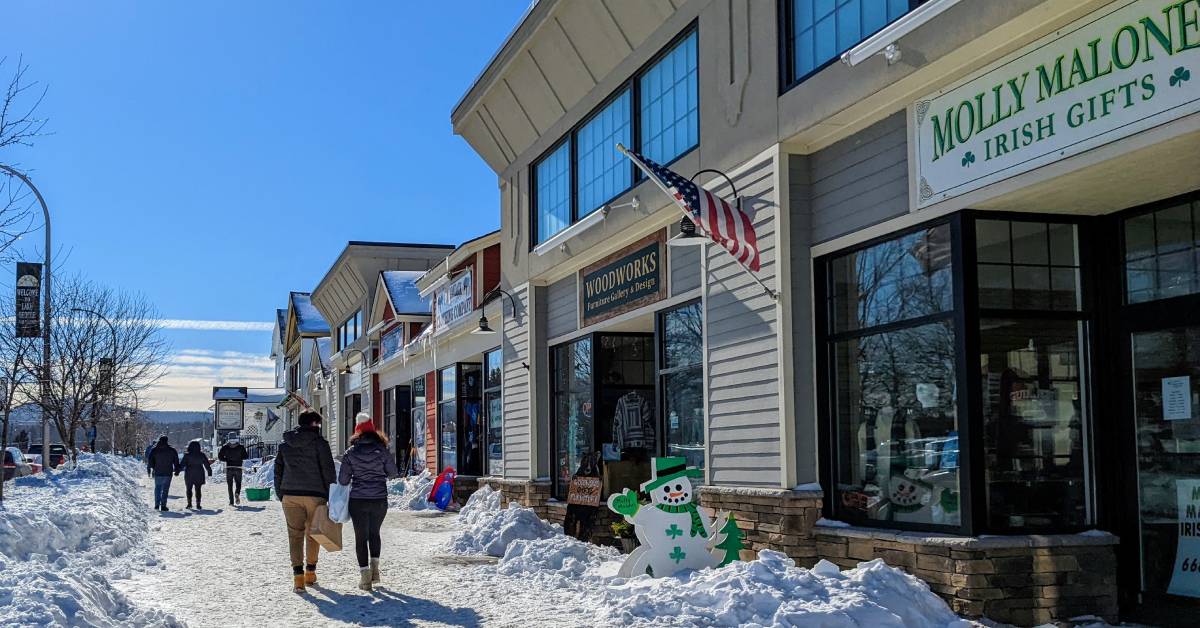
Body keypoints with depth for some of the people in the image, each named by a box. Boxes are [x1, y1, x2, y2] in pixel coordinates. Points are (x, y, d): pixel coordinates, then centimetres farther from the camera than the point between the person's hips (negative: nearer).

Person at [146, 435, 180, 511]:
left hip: (157, 473, 0)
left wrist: (149, 469, 13)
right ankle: (163, 506, -2)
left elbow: (149, 460, 0)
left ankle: (157, 505, 8)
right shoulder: (172, 450, 0)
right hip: (168, 473, 0)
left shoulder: (154, 450, -2)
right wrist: (177, 470, 14)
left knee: (157, 488, 15)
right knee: (165, 489, 3)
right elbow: (176, 462, 5)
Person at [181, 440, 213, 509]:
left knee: (189, 489, 10)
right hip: (199, 475, 2)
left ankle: (189, 503, 1)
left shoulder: (187, 455, -6)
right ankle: (198, 505, 2)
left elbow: (182, 464, -8)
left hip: (189, 475, -2)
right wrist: (209, 472, 15)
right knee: (198, 489, 6)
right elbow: (207, 465, 5)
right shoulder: (202, 455, 0)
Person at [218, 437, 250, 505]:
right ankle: (237, 493, -19)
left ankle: (231, 501, 2)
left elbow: (220, 456, -3)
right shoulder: (241, 447, -3)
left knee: (230, 485, 8)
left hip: (229, 467, 0)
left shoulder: (225, 447, -2)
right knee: (238, 483, 12)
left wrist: (226, 459, 11)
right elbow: (246, 456, -3)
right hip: (238, 467, 0)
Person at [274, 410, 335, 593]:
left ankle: (298, 575, -10)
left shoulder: (285, 444, 10)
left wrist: (281, 495, 19)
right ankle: (310, 572, 21)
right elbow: (328, 471, -6)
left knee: (295, 535, 2)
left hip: (290, 495, 3)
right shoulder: (319, 442, -4)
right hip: (315, 495, -3)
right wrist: (330, 496, 0)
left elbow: (278, 471, 13)